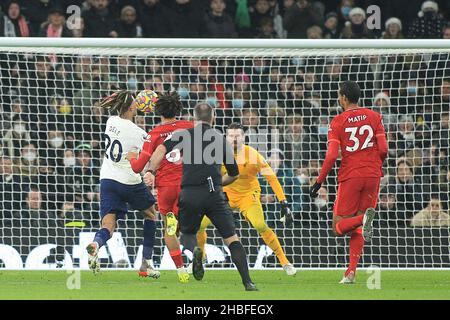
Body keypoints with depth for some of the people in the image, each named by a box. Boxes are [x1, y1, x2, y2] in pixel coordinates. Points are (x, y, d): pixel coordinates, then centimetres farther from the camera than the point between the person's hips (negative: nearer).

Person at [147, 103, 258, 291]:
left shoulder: (185, 135, 9)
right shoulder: (221, 139, 14)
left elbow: (161, 150, -7)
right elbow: (234, 174, 23)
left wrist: (151, 172, -5)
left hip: (189, 193, 0)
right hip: (214, 194, 0)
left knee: (187, 233, 21)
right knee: (231, 239, 3)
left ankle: (194, 250, -15)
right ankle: (248, 283, -9)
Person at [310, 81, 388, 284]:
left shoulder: (338, 122, -3)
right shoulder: (374, 117, 5)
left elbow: (332, 156, -11)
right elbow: (383, 149, -1)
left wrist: (319, 182, -3)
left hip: (350, 176, -4)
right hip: (372, 175, 4)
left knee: (338, 227, 2)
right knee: (357, 229, 11)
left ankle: (363, 219, -30)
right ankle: (351, 272, -1)